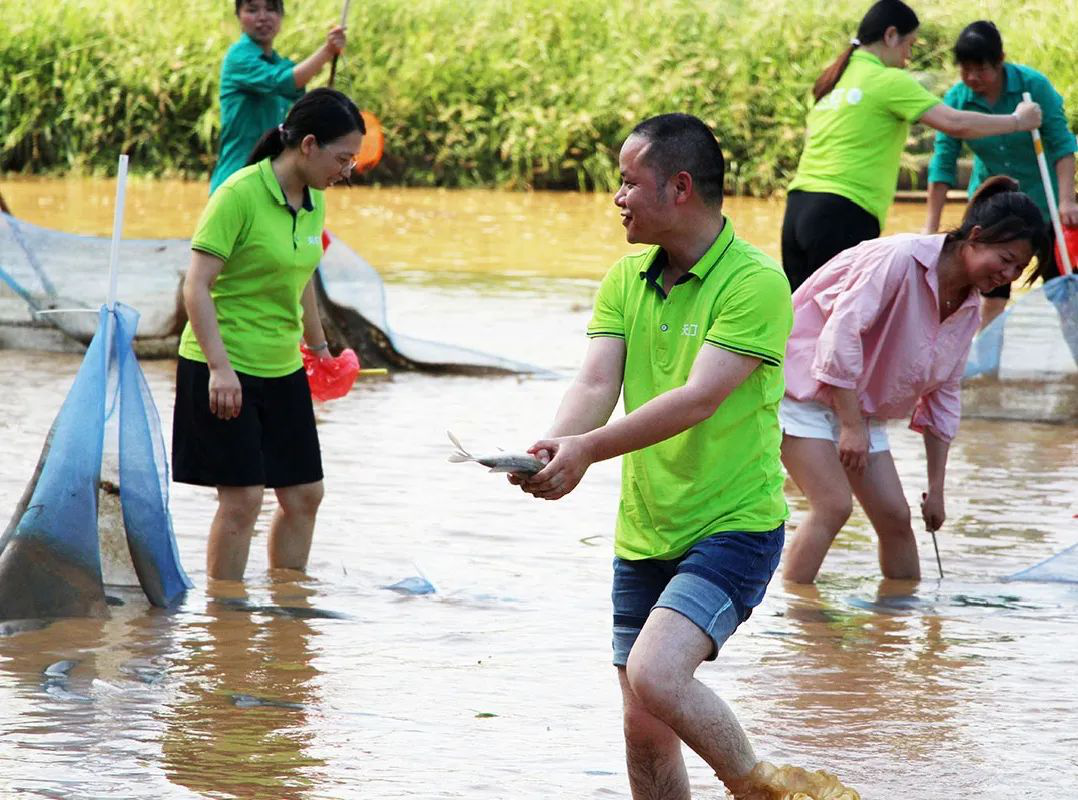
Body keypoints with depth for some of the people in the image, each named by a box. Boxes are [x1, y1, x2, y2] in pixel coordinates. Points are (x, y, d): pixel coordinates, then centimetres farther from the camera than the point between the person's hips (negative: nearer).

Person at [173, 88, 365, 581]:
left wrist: (318, 346, 31)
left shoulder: (313, 202, 6)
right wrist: (219, 367, -26)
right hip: (224, 369, -8)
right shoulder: (239, 195, -17)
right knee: (242, 498, -9)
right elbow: (197, 286, -20)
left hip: (283, 369, 8)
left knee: (304, 494, 8)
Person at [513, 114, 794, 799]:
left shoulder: (756, 284, -15)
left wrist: (589, 448, -35)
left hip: (733, 526, -7)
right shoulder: (627, 278, 7)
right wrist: (553, 447, -26)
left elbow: (697, 398, -25)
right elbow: (597, 384, -4)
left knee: (656, 674, -26)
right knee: (645, 734, 7)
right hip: (644, 535, 7)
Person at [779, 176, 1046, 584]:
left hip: (861, 408, 8)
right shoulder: (900, 259, -22)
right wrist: (851, 426, -25)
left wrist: (936, 489, 11)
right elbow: (842, 332, -26)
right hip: (805, 386, -8)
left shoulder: (968, 309, 5)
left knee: (895, 515, 2)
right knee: (834, 505, -21)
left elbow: (942, 398, 12)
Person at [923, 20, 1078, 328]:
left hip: (1042, 199, -2)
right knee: (992, 293, -1)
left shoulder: (1033, 85, -19)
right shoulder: (956, 100, -12)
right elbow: (943, 163, -11)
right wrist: (931, 228, -13)